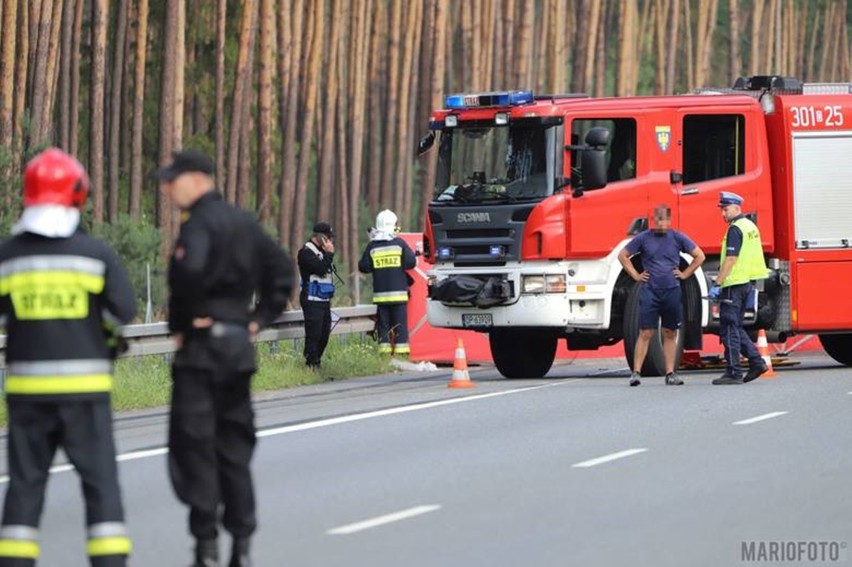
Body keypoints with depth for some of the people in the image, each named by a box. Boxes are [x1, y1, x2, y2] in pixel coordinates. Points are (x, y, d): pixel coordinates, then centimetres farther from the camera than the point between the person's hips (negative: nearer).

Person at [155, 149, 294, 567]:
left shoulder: (198, 223, -13)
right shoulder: (243, 222, 14)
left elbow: (190, 270, -31)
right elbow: (280, 269, 20)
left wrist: (180, 324, -18)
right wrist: (261, 317, 14)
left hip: (202, 345, -8)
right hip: (240, 344, 8)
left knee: (194, 445, -3)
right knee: (234, 445, 13)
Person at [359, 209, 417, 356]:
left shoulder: (372, 246, 0)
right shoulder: (399, 243, -5)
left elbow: (363, 267, 1)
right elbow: (411, 262, -5)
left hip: (380, 293, 1)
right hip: (399, 292, -1)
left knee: (383, 324, 6)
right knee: (400, 322, 3)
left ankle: (384, 349, 2)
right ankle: (401, 349, -2)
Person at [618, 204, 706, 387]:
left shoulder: (677, 238, 4)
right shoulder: (643, 238, 3)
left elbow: (699, 256, 13)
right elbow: (623, 255, 13)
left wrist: (685, 274, 6)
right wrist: (635, 275, 6)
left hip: (672, 291, 2)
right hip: (650, 291, -2)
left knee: (670, 334, 6)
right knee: (645, 333, -7)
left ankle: (670, 373, 11)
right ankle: (636, 372, -7)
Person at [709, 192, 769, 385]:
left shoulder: (735, 229, -14)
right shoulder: (751, 226, 16)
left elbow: (730, 260, -20)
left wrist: (717, 284, -20)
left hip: (734, 283, -10)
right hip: (747, 282, 10)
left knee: (729, 329, -5)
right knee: (736, 327, 17)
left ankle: (733, 373, -6)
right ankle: (756, 362, 10)